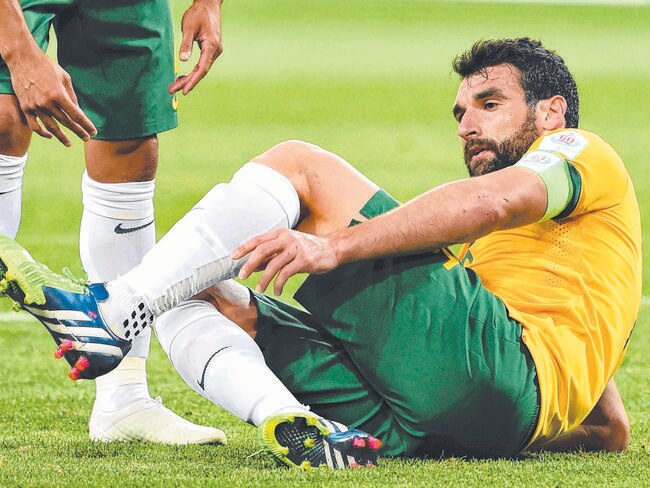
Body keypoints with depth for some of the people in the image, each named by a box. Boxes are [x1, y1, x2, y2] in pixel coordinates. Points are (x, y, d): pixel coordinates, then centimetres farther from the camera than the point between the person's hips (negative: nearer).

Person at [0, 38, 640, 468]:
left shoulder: (583, 153, 17)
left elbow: (493, 201, -10)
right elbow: (612, 430, 37)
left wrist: (335, 245, -19)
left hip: (494, 362, -9)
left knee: (296, 165, -5)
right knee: (198, 297, 9)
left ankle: (111, 313, -15)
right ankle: (294, 426, -25)